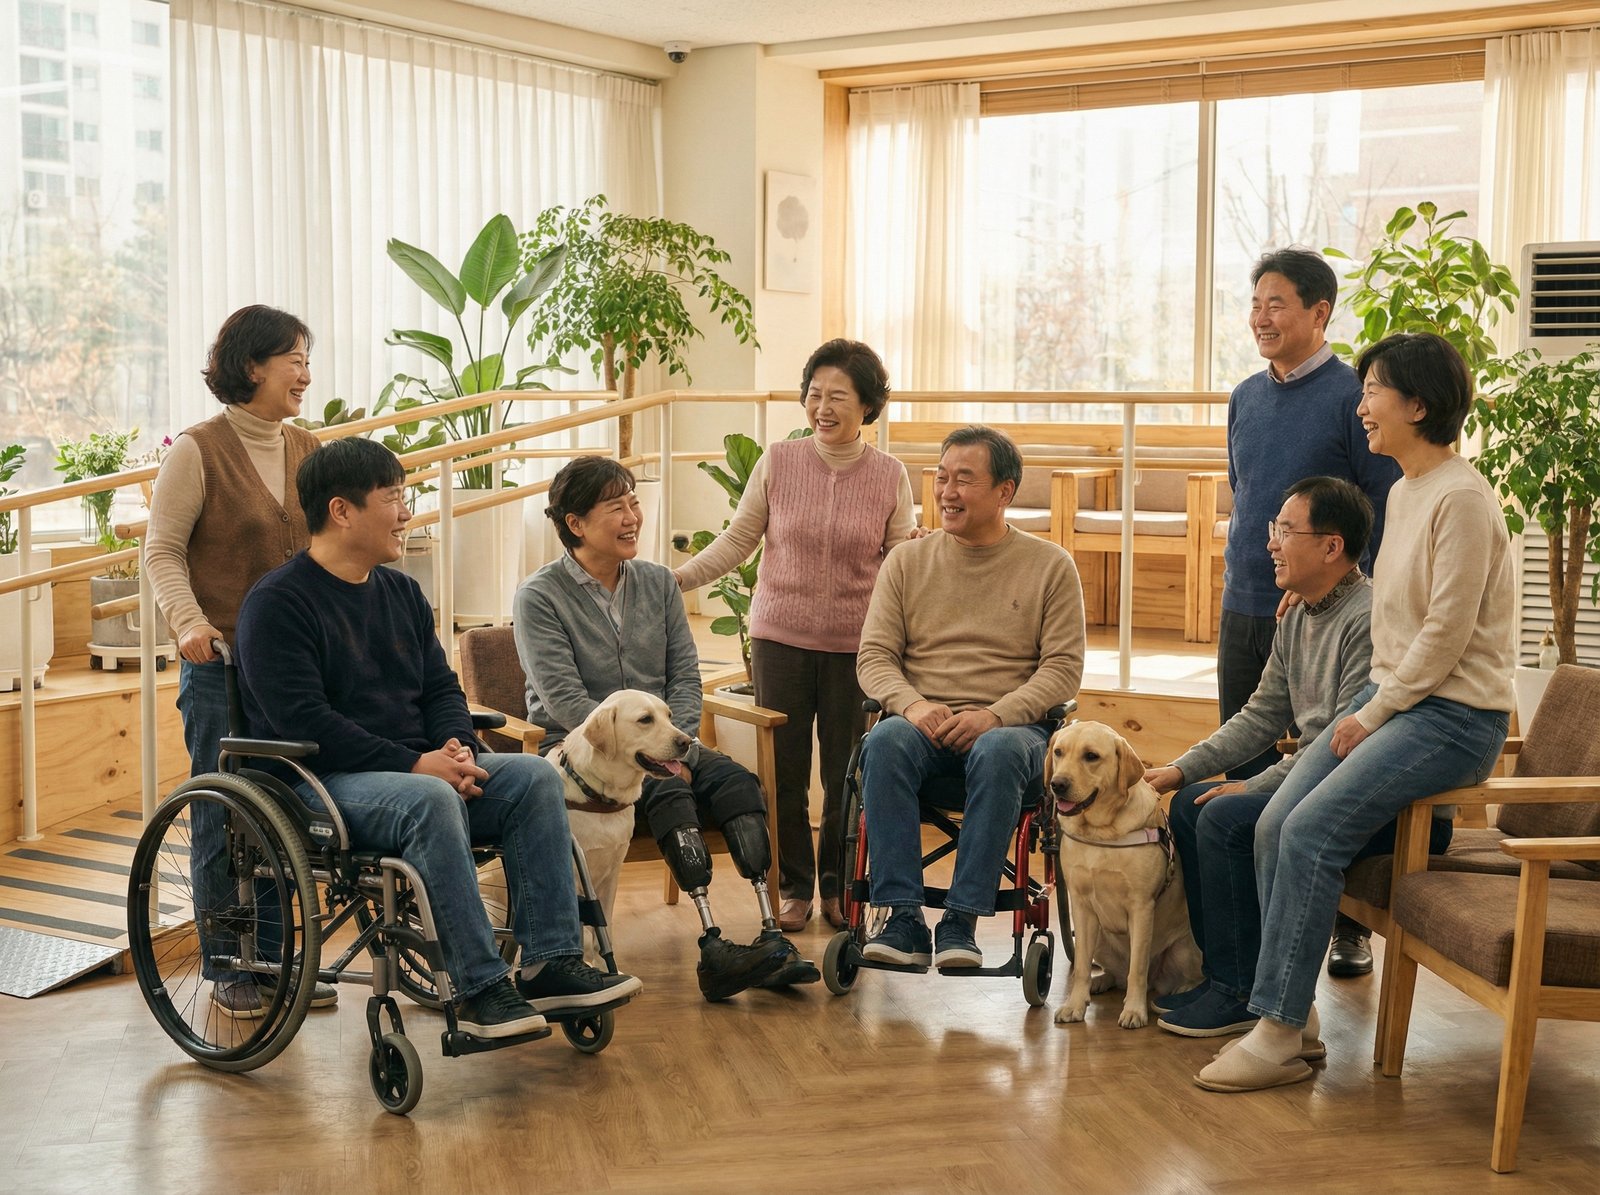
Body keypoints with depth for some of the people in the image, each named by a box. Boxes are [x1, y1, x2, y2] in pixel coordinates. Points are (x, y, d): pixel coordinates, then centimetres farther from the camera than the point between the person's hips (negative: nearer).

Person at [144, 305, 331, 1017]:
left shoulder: (308, 451, 11)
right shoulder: (199, 451, -4)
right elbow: (163, 553, -5)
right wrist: (190, 622, -20)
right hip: (223, 665, -5)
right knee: (224, 817, 2)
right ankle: (227, 970, 14)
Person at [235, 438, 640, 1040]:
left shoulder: (401, 591, 17)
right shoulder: (277, 602, -8)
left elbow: (440, 687, 17)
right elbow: (304, 722, -18)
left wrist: (457, 746, -7)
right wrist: (414, 766, -22)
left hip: (416, 769, 8)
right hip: (324, 783, -7)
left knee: (535, 777, -14)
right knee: (432, 801, -37)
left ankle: (551, 963, -18)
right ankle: (479, 988, -32)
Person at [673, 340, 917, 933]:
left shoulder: (889, 476, -1)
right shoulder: (777, 462, -1)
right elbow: (737, 540, 5)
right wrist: (675, 578, -3)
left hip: (854, 644, 0)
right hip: (780, 637, 1)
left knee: (846, 773, 5)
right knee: (783, 770, 5)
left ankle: (837, 885, 24)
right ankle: (794, 886, 22)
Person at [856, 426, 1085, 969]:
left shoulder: (1050, 566, 7)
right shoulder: (907, 560, 13)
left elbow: (1063, 666, 0)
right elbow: (873, 655, 8)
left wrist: (994, 716, -16)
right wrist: (912, 704, -14)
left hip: (1008, 724, -1)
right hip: (922, 721, 2)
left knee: (998, 753, -37)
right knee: (886, 741, -33)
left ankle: (962, 921, -31)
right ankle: (903, 919, -32)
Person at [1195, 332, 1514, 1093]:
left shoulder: (1462, 500, -15)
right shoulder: (1404, 491, 14)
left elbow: (1446, 633, -18)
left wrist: (1373, 717, -13)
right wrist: (1367, 708, 9)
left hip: (1454, 714, -9)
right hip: (1392, 697, 9)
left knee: (1312, 832, -22)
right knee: (1274, 824, -8)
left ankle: (1280, 1035, -15)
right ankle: (1296, 1016, -3)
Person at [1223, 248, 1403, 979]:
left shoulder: (1353, 397, -10)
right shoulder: (1246, 398, 11)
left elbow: (1391, 509, -11)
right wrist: (1243, 572, 16)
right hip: (1243, 612, 7)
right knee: (1242, 769, 11)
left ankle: (1349, 926, 14)